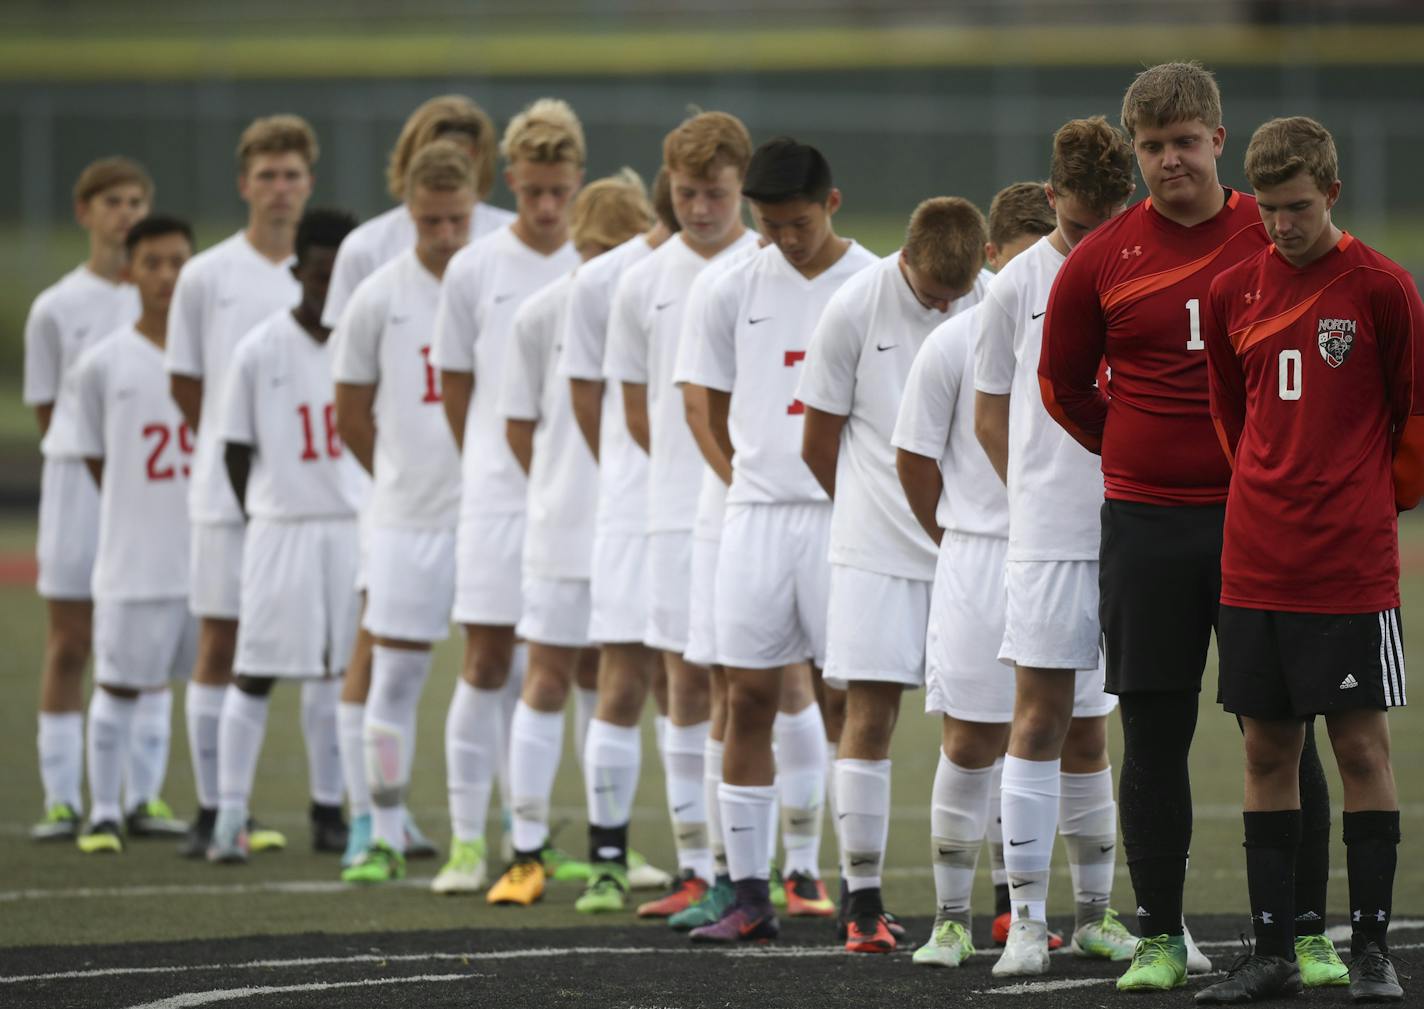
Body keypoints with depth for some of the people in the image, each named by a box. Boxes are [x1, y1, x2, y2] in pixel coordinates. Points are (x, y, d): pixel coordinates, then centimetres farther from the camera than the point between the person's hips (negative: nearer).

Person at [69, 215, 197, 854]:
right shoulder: (103, 364, 1)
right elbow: (94, 459, 8)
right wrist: (147, 519, 6)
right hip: (136, 561, -1)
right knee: (119, 685, 3)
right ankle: (102, 814, 13)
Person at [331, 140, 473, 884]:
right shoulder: (380, 297, 0)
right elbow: (352, 415, 10)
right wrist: (405, 479, 11)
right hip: (406, 518, 0)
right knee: (395, 674, 1)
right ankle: (385, 836, 9)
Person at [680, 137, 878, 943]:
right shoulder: (738, 290, 7)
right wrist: (762, 475, 14)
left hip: (843, 515, -3)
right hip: (756, 512, 3)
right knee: (750, 697, 1)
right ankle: (751, 894, 4)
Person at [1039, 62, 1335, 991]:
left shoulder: (1278, 241, 0)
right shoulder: (1103, 261, 2)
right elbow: (1063, 384, 15)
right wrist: (1139, 454, 12)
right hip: (1147, 523, 1)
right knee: (1154, 738, 2)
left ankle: (1308, 936, 5)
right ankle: (1159, 939, 9)